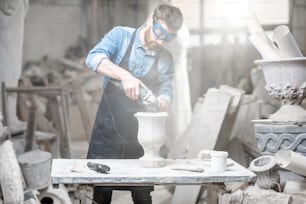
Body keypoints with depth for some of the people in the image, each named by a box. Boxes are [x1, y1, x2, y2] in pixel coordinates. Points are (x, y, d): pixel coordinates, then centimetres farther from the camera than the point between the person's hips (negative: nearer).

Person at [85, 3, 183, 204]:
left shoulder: (166, 59, 4)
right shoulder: (121, 35, -5)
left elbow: (166, 90, 5)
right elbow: (94, 58, -19)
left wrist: (163, 100, -20)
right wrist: (124, 75, -35)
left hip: (140, 135, 3)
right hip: (108, 130, -3)